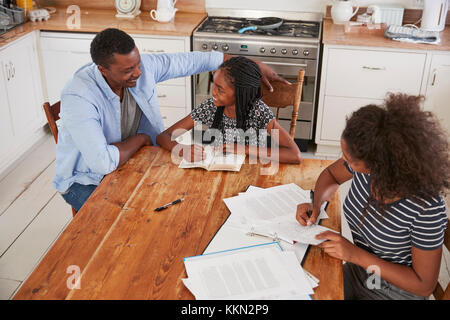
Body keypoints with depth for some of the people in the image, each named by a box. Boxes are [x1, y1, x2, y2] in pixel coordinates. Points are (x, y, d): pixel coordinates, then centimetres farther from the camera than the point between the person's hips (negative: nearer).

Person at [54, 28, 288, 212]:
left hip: (127, 162, 6)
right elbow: (102, 162, -40)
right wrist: (140, 139, -21)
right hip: (85, 180, -5)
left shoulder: (141, 67, -14)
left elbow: (192, 61, -5)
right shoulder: (78, 97, -32)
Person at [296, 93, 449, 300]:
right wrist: (315, 205, -12)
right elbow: (331, 174, 8)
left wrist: (357, 255, -26)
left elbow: (424, 286, -20)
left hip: (395, 291, -5)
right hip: (357, 271, 5)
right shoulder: (364, 163, -16)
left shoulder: (426, 208, -31)